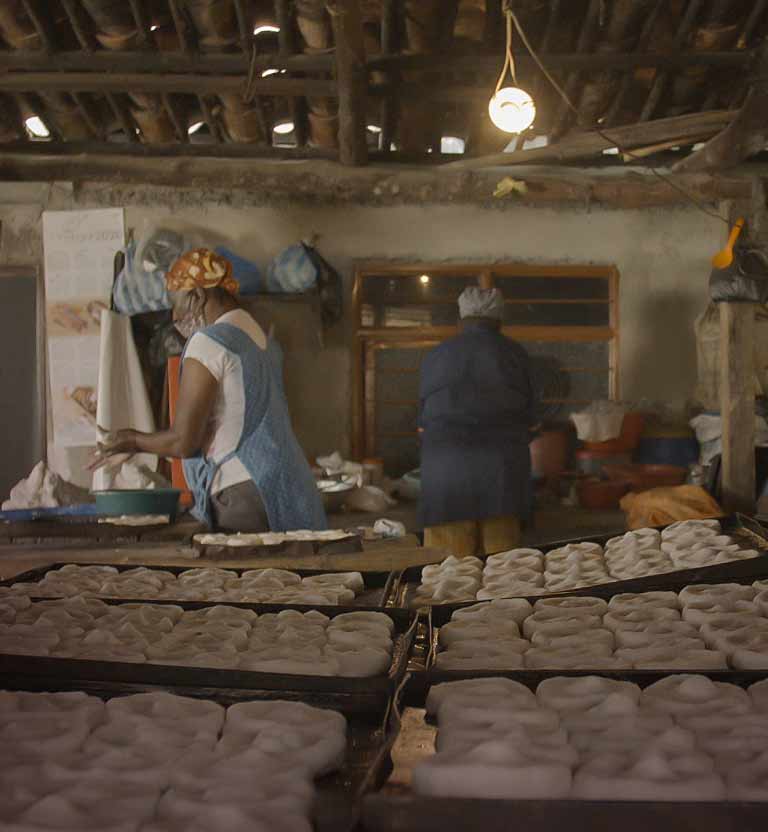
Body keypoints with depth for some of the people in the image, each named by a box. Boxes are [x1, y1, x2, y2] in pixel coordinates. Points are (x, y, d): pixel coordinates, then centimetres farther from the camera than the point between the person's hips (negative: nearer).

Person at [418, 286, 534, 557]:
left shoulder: (435, 357, 5)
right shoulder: (515, 355, 3)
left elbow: (422, 424, 10)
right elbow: (528, 415, 9)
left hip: (445, 472, 0)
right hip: (501, 471, 0)